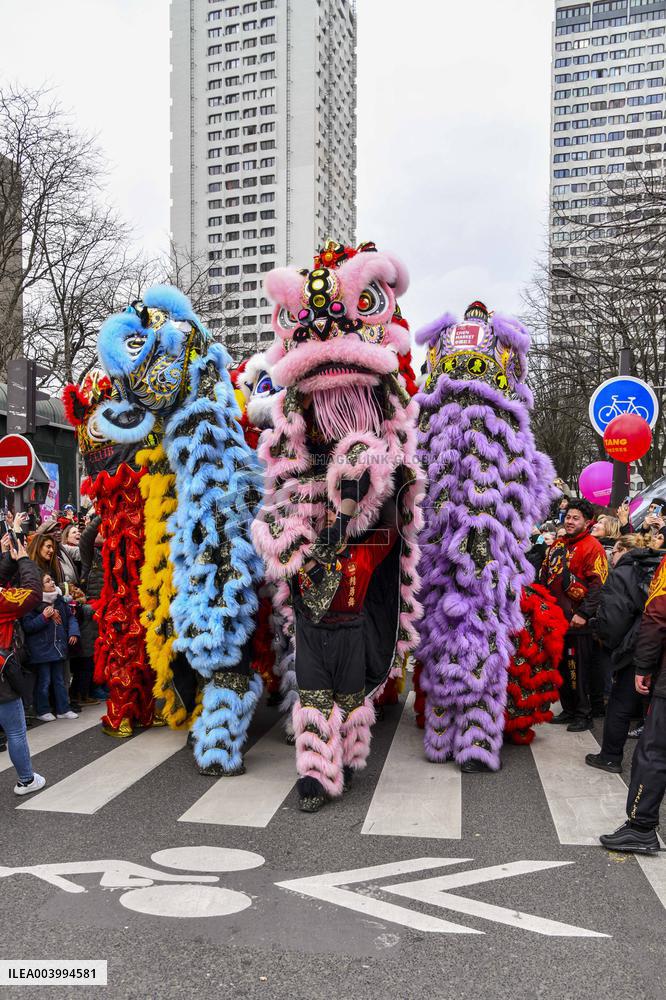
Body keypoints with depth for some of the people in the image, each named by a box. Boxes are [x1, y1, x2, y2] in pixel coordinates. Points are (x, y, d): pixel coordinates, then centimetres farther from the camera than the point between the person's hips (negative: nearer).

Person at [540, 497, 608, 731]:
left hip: (578, 621, -7)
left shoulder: (592, 547, -9)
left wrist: (583, 613, -20)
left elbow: (597, 585, -16)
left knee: (579, 669, -1)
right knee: (561, 666, 15)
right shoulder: (557, 545, 14)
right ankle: (568, 710, 28)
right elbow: (545, 577, 21)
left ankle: (584, 715, 11)